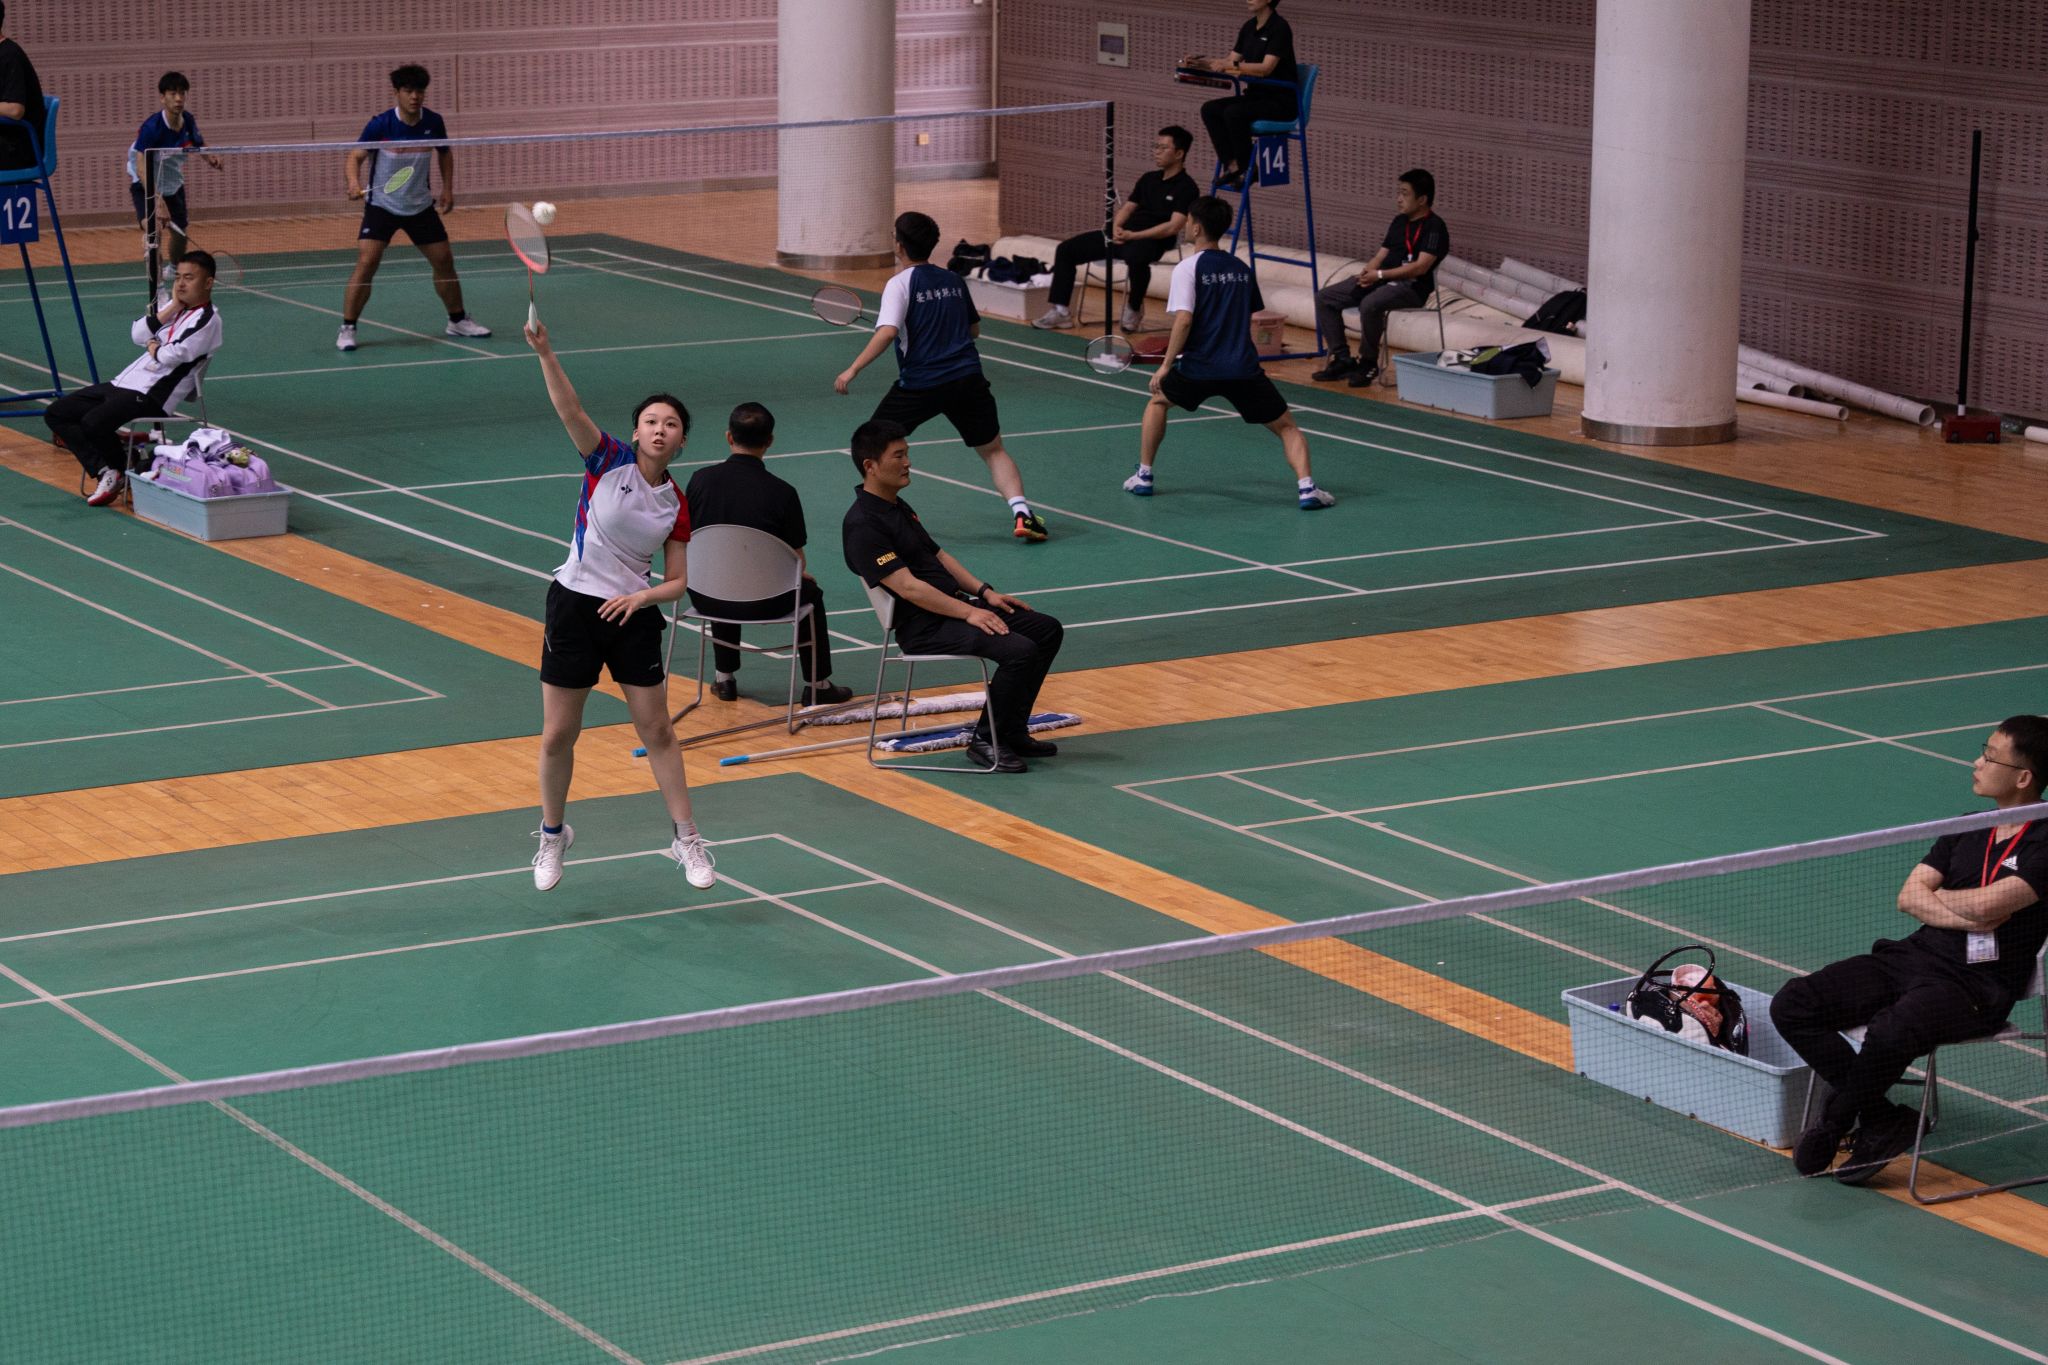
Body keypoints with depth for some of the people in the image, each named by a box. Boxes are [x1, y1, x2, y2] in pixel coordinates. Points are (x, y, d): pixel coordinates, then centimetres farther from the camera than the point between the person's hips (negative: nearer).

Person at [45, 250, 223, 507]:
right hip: (124, 381, 9)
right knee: (56, 414, 1)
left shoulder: (207, 319, -10)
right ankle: (104, 470, -9)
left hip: (152, 395, -9)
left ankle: (122, 471, -1)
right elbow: (137, 334, 5)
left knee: (94, 423, -31)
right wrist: (172, 307, -3)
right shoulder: (175, 307, 17)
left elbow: (171, 356, -20)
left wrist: (152, 347, 0)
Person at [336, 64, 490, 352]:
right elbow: (356, 156, -14)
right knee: (366, 263, -18)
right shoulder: (380, 125, -18)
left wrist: (447, 189, 5)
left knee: (444, 261, 8)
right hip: (382, 206, -4)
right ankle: (347, 329, -11)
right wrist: (354, 182, -34)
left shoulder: (433, 122, -7)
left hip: (421, 206, 4)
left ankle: (458, 320, 29)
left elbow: (444, 153, 12)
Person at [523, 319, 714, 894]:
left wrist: (643, 595, -17)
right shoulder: (609, 461, -7)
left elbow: (677, 581, 5)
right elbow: (570, 409, -23)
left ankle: (687, 840, 15)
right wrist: (545, 353, -38)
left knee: (656, 729, 5)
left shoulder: (676, 504, 2)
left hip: (633, 615, 2)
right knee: (558, 736, 4)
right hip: (574, 607, -2)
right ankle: (552, 835, 25)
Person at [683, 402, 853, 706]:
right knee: (810, 592, 27)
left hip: (706, 598, 3)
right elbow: (797, 561, -6)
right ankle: (818, 685, 33)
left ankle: (724, 678, 43)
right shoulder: (782, 493, -12)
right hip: (762, 603, -3)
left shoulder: (701, 479, -4)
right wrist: (802, 575, 20)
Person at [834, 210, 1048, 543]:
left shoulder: (900, 284, -5)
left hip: (920, 385, -4)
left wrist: (852, 369, -19)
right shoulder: (953, 280, 13)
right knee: (993, 450, 12)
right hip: (968, 378, 4)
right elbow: (974, 329, 24)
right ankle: (1021, 512, -8)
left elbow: (887, 332, -19)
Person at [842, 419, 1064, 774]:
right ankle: (985, 741, -8)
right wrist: (968, 612, -22)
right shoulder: (863, 525, -17)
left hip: (955, 605, 10)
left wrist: (984, 592, 9)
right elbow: (907, 587, -22)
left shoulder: (897, 507, 16)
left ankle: (1012, 731, 11)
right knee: (1019, 650, -25)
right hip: (923, 627, -10)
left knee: (1047, 630, 4)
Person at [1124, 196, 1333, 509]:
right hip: (1244, 367, 3)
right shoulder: (1242, 269, 15)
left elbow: (1184, 320, -15)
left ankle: (1144, 477, 27)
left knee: (1158, 399, 27)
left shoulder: (1188, 268, -3)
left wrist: (1166, 365, -8)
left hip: (1200, 367, -3)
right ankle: (1306, 486, -14)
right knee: (1287, 427, 10)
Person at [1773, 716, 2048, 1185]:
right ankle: (1883, 1120, -9)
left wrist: (1936, 895, 0)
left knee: (1888, 1033, -38)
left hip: (1975, 984, -8)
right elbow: (1909, 897, 9)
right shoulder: (1966, 830, 18)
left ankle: (1831, 1129, -8)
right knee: (1792, 1006, -11)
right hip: (1915, 954, 8)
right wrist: (1965, 917, -10)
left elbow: (1987, 904, -21)